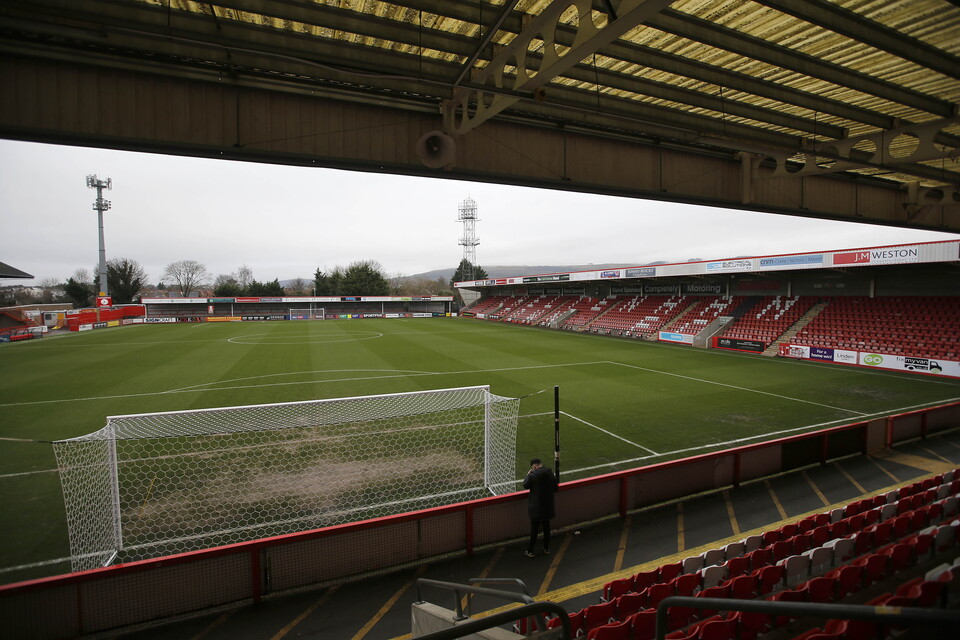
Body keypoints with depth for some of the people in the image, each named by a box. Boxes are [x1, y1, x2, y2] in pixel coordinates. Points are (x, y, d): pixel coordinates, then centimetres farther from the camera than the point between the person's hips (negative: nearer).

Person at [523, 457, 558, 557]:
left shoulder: (533, 475, -22)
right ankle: (546, 549, 32)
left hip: (536, 507, -5)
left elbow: (525, 485, -8)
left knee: (534, 529, 7)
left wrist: (528, 475, 4)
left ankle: (530, 551, 18)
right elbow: (555, 489, 5)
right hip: (548, 507, 5)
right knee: (546, 527, 20)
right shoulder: (551, 474, -5)